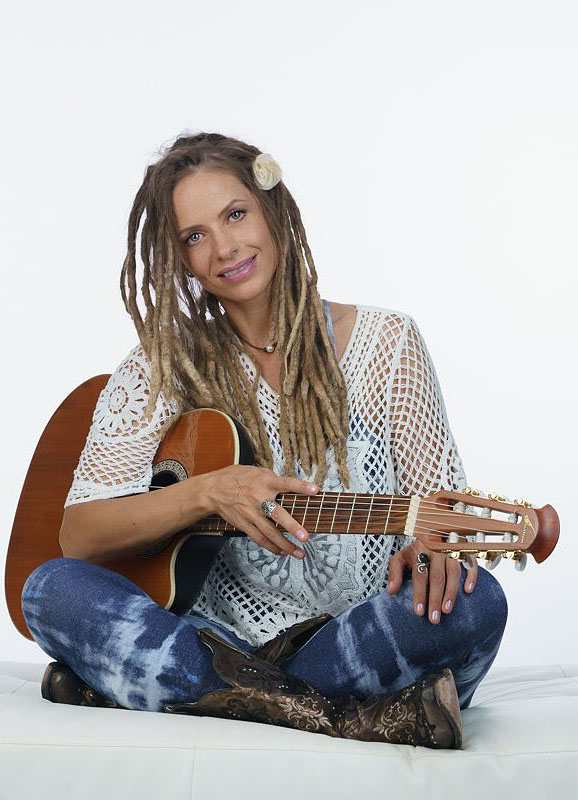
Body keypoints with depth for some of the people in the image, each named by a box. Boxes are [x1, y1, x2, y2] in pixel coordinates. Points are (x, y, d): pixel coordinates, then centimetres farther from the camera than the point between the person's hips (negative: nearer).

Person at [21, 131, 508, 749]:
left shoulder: (386, 341, 4)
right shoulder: (164, 367, 5)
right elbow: (78, 535, -2)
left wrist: (426, 547, -20)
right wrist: (207, 491, -19)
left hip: (366, 643, 0)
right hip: (219, 632, 1)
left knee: (473, 600, -32)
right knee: (51, 588, -24)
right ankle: (346, 715, -29)